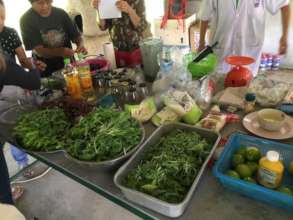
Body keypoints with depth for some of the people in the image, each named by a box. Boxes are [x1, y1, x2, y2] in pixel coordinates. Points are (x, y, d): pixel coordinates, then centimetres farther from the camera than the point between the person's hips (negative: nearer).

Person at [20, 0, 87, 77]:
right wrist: (61, 52, -33)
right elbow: (39, 51, -15)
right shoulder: (26, 20, -8)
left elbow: (76, 35, 6)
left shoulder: (61, 13, 1)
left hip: (68, 65, 3)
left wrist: (81, 44, -18)